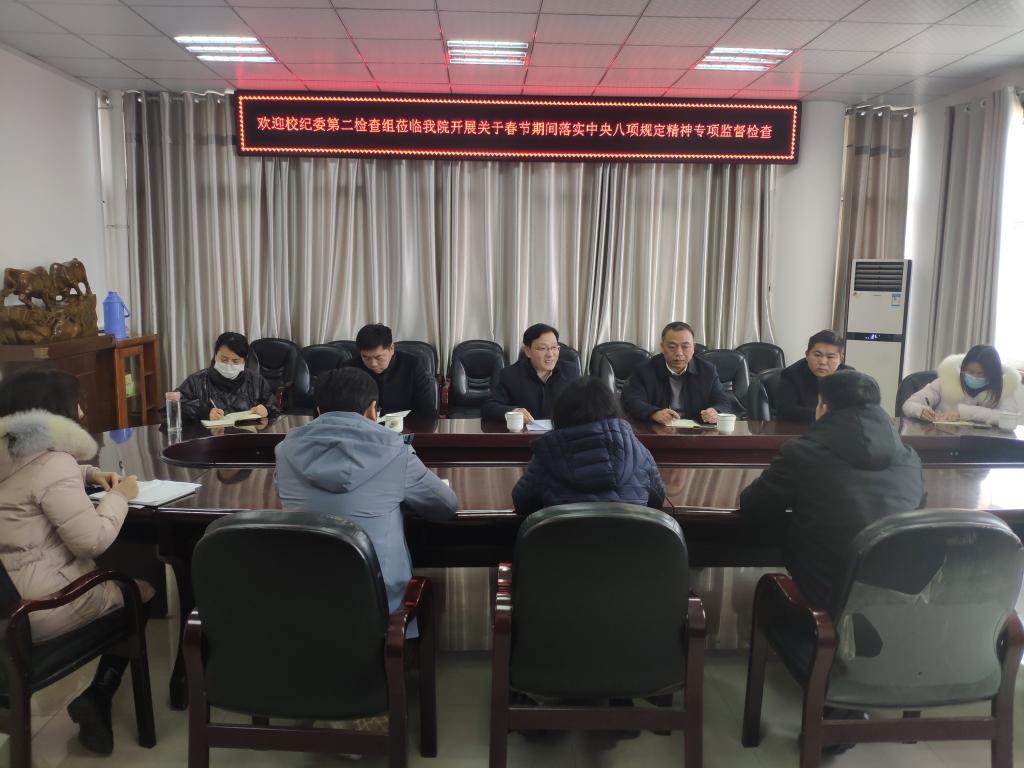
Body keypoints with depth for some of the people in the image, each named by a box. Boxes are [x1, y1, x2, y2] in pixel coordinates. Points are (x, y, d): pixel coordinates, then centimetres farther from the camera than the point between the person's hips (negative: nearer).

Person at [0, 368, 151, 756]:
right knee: (141, 588, 10)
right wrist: (119, 495, -8)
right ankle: (97, 697, 12)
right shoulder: (52, 461, -22)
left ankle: (96, 695, 20)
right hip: (37, 610, -9)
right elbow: (94, 540, -24)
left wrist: (90, 474, 14)